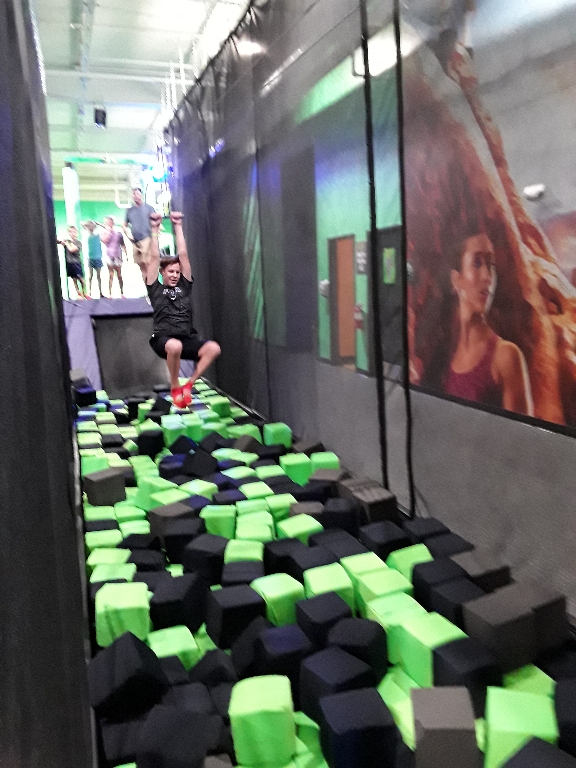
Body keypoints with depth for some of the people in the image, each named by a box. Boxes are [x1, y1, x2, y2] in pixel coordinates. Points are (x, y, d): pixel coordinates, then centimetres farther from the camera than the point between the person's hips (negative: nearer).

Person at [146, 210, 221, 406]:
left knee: (213, 348, -26)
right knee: (175, 346, -41)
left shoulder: (184, 286, 16)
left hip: (187, 338, 4)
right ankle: (175, 388, -13)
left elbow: (183, 254, 12)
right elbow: (154, 258, 5)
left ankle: (188, 385, -7)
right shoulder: (155, 289, 9)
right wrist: (155, 229, 7)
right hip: (163, 339, -3)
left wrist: (178, 226, 13)